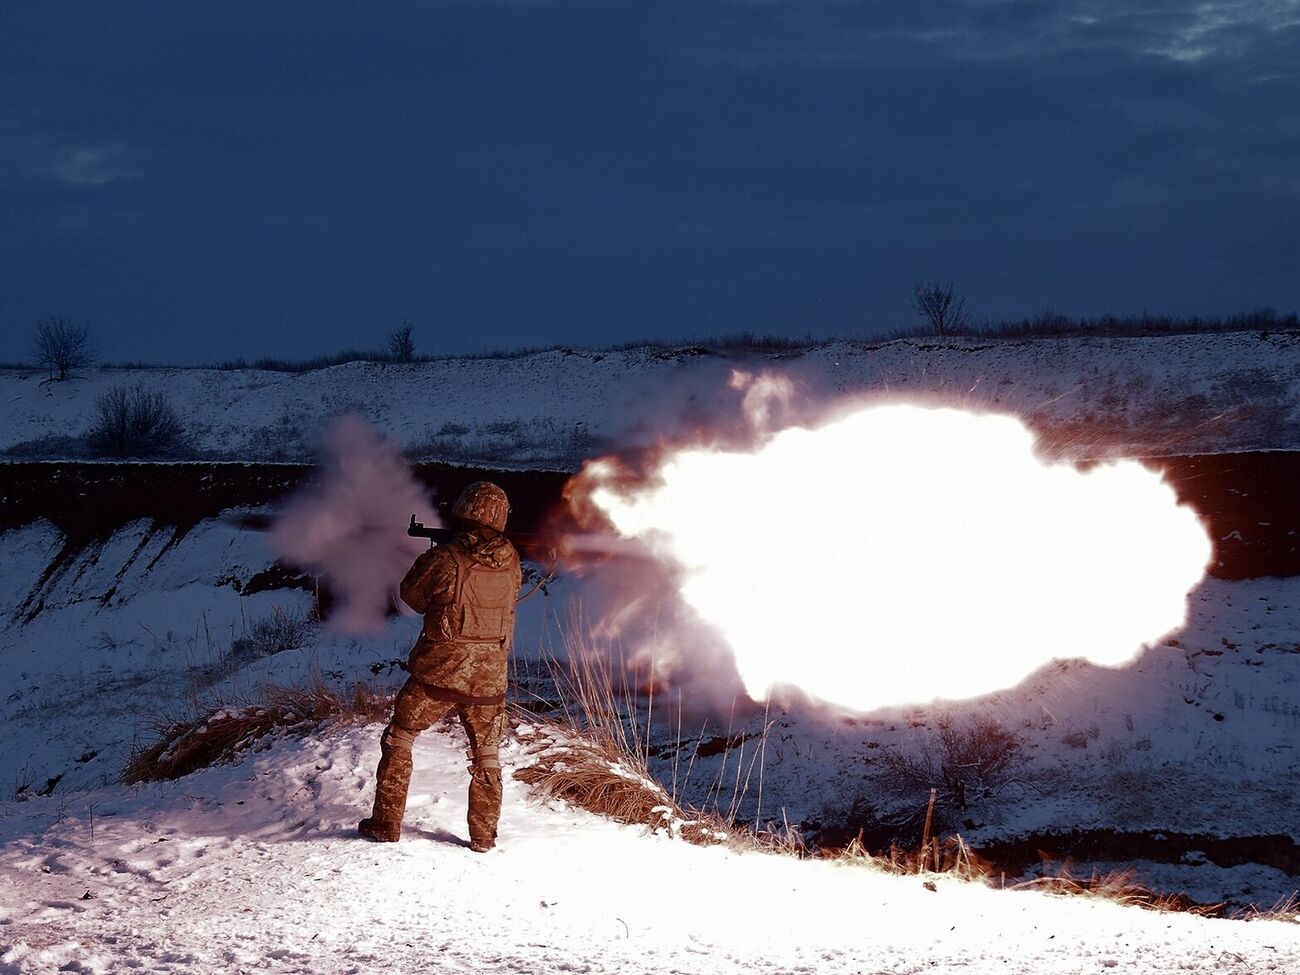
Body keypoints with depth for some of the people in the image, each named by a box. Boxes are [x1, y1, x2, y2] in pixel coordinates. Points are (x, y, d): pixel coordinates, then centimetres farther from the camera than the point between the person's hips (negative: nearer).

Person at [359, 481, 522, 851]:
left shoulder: (444, 559, -14)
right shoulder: (510, 561, -3)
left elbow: (411, 595, 1)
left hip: (439, 671, -3)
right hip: (490, 677, 3)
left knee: (398, 740, 14)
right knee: (486, 756, 18)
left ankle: (386, 825, 14)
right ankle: (483, 835, 18)